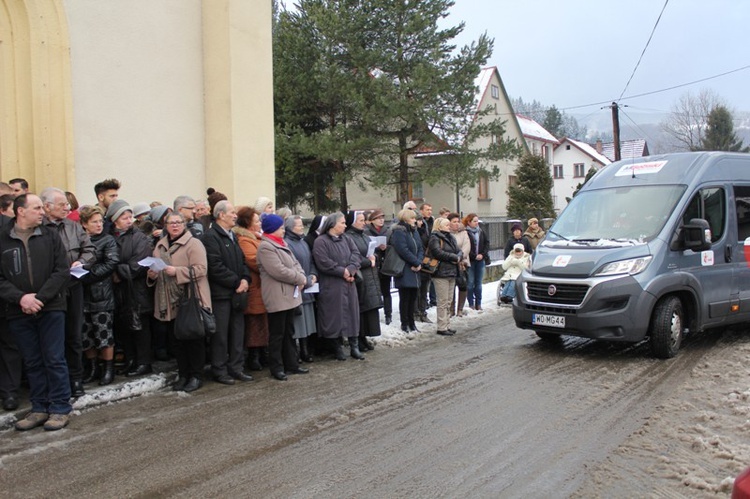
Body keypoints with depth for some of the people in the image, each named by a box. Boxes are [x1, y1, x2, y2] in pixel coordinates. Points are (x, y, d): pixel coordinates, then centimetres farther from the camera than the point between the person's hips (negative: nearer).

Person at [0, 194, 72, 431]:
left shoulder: (50, 236, 2)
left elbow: (62, 271, -4)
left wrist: (40, 298, -13)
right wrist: (21, 297, -16)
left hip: (51, 308, -1)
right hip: (20, 312, 2)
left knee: (54, 359, 1)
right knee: (32, 363, 11)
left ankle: (60, 408, 10)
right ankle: (40, 409, 21)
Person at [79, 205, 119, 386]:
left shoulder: (108, 240, 0)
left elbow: (111, 263, -11)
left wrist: (87, 276, -15)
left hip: (102, 294, -3)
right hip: (82, 295, 3)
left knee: (104, 333, 0)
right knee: (86, 334, 10)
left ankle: (108, 368, 12)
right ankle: (92, 368, 24)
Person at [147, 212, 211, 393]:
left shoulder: (193, 244, -7)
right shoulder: (160, 245, 14)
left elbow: (201, 269, -16)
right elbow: (154, 268, 24)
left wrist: (177, 271, -24)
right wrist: (152, 274, 2)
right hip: (169, 303, 6)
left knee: (193, 339, 2)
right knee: (176, 340, 12)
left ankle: (196, 376, 12)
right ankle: (183, 374, 24)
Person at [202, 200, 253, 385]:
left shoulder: (232, 236, 17)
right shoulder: (211, 236, -11)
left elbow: (242, 260, 18)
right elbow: (216, 267, -19)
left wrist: (245, 279, 0)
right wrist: (236, 282, -14)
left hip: (236, 292, 8)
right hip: (220, 292, -8)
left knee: (237, 332, 11)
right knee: (221, 334, 0)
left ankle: (235, 368, 21)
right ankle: (219, 371, 11)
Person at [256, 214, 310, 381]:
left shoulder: (281, 244, 16)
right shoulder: (265, 247, -15)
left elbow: (295, 263, 15)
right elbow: (279, 271, -22)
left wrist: (301, 277, -5)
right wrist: (300, 279, -13)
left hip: (290, 295, 9)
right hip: (277, 297, -9)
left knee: (289, 332, 15)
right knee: (277, 334, 1)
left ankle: (291, 364, 24)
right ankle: (276, 367, 11)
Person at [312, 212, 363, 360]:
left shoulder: (346, 239, 15)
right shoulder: (321, 241, -8)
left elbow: (356, 254, 2)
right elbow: (323, 263, -18)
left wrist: (350, 269, -16)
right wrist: (342, 271, -14)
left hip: (348, 284, 6)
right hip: (331, 286, -6)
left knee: (352, 313, 6)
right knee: (335, 316, -1)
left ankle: (354, 346, 14)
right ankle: (338, 347, 11)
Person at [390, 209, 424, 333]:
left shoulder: (414, 231, 16)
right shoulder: (398, 232, -11)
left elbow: (420, 248, 11)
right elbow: (403, 250, -20)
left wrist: (419, 263, -6)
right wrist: (416, 262, -14)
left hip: (414, 270, 8)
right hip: (404, 271, -8)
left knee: (413, 297, 11)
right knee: (405, 298, -1)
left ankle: (411, 323, 20)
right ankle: (405, 324, 8)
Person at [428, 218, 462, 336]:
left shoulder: (450, 237, 20)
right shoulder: (435, 238, -7)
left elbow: (459, 251, 16)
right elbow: (438, 253, -20)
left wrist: (458, 257, -8)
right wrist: (454, 257, -12)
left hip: (452, 273, 8)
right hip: (441, 273, -8)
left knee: (449, 301, 10)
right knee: (443, 302, -6)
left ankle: (447, 325, 17)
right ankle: (441, 327, -1)